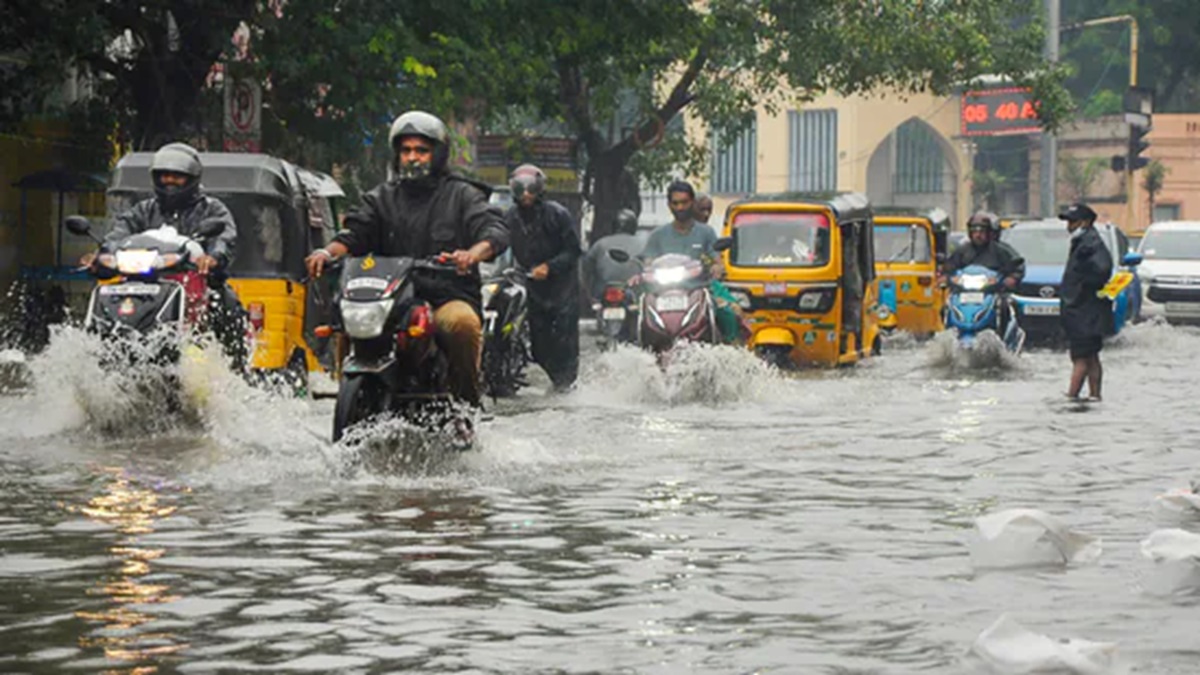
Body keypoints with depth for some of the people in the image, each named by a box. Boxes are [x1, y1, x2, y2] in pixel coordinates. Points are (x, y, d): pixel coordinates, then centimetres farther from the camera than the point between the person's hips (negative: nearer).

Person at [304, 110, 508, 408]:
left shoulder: (461, 195, 11)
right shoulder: (382, 197, 21)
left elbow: (496, 230, -4)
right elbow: (357, 230, 8)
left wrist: (472, 254, -29)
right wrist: (329, 251, -17)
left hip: (448, 296, -3)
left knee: (463, 323, -36)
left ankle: (466, 403, -21)